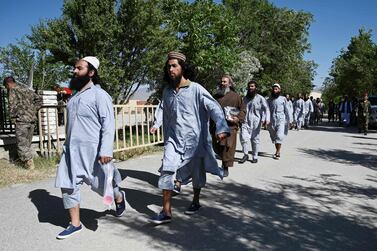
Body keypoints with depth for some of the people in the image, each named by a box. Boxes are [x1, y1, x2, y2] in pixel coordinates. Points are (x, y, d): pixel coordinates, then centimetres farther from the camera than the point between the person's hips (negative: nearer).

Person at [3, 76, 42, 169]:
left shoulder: (12, 90, -3)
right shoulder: (26, 89, 17)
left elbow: (12, 106, -12)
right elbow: (39, 99, 18)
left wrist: (13, 119, -1)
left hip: (22, 120, -7)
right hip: (32, 119, 7)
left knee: (21, 143, 2)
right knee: (27, 143, 16)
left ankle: (29, 163, 1)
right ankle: (28, 161, 23)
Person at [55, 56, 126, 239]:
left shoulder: (99, 95, -11)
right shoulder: (74, 96, 14)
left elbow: (108, 124, -17)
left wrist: (106, 151, -25)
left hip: (92, 150, -7)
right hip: (71, 149, 8)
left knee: (100, 184, 5)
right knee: (68, 186, 6)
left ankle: (119, 198, 38)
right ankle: (75, 224, 22)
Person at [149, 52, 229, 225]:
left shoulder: (196, 89, -11)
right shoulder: (167, 91, 5)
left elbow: (214, 108, -19)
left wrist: (221, 128, -34)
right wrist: (156, 124, 4)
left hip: (193, 139, -3)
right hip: (173, 138, 3)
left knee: (196, 173, 13)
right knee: (166, 171, -9)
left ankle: (196, 202, 38)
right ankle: (166, 212, 0)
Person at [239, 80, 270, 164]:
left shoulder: (260, 98, -1)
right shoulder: (245, 98, 14)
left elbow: (266, 109, -10)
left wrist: (267, 119, -25)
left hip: (255, 122, -3)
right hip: (245, 121, 3)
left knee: (255, 139, 5)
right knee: (243, 137, -12)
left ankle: (255, 157, 18)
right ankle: (245, 155, 3)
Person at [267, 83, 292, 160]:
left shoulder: (283, 99, 3)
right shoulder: (269, 100, 9)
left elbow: (287, 110, 5)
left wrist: (289, 120, 3)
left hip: (281, 120, -3)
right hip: (272, 121, 3)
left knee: (279, 136, -15)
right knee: (273, 137, 11)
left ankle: (277, 153, -10)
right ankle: (277, 151, 27)